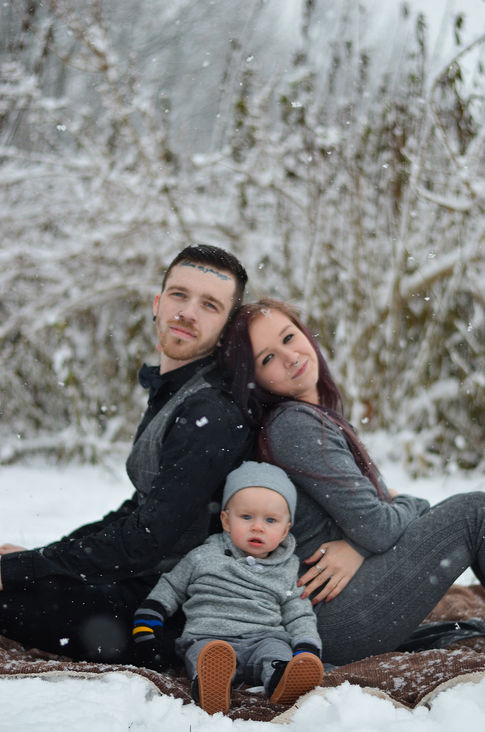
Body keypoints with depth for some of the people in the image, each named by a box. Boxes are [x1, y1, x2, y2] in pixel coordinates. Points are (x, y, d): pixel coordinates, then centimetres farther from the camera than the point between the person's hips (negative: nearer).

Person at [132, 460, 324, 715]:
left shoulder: (286, 573, 20)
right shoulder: (203, 558, 16)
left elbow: (299, 618, 19)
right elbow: (166, 593, 20)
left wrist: (307, 653, 0)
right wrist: (146, 638, 10)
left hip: (264, 638, 2)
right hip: (208, 636, -2)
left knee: (275, 649, -32)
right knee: (209, 653, -36)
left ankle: (281, 678, -63)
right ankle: (208, 685, -67)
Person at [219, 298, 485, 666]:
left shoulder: (320, 416, 14)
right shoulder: (294, 425, -16)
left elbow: (376, 490, 13)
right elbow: (376, 528, -18)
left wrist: (359, 545, -8)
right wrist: (415, 506, 2)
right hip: (336, 616, -9)